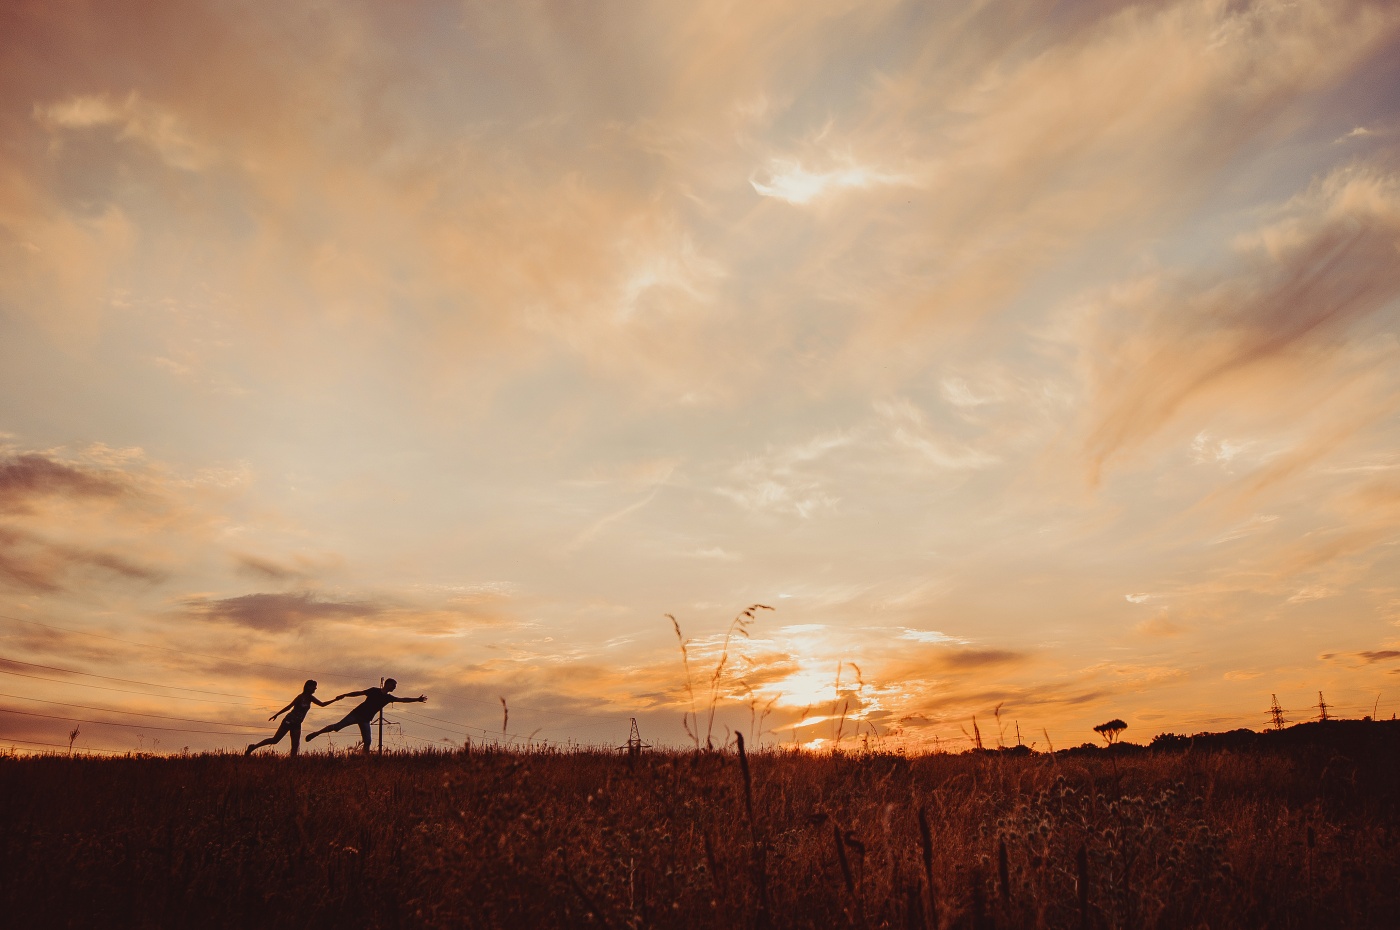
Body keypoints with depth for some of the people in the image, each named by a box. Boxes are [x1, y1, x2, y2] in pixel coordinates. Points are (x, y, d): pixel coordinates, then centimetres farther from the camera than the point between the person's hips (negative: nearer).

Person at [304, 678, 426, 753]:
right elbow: (358, 693, -2)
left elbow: (403, 700, 4)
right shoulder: (375, 691, -3)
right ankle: (316, 733, 4)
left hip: (365, 720, 4)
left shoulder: (389, 698, 8)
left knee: (367, 742, -8)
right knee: (338, 726, -12)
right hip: (357, 713, -4)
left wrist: (417, 699, -3)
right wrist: (343, 695, -8)